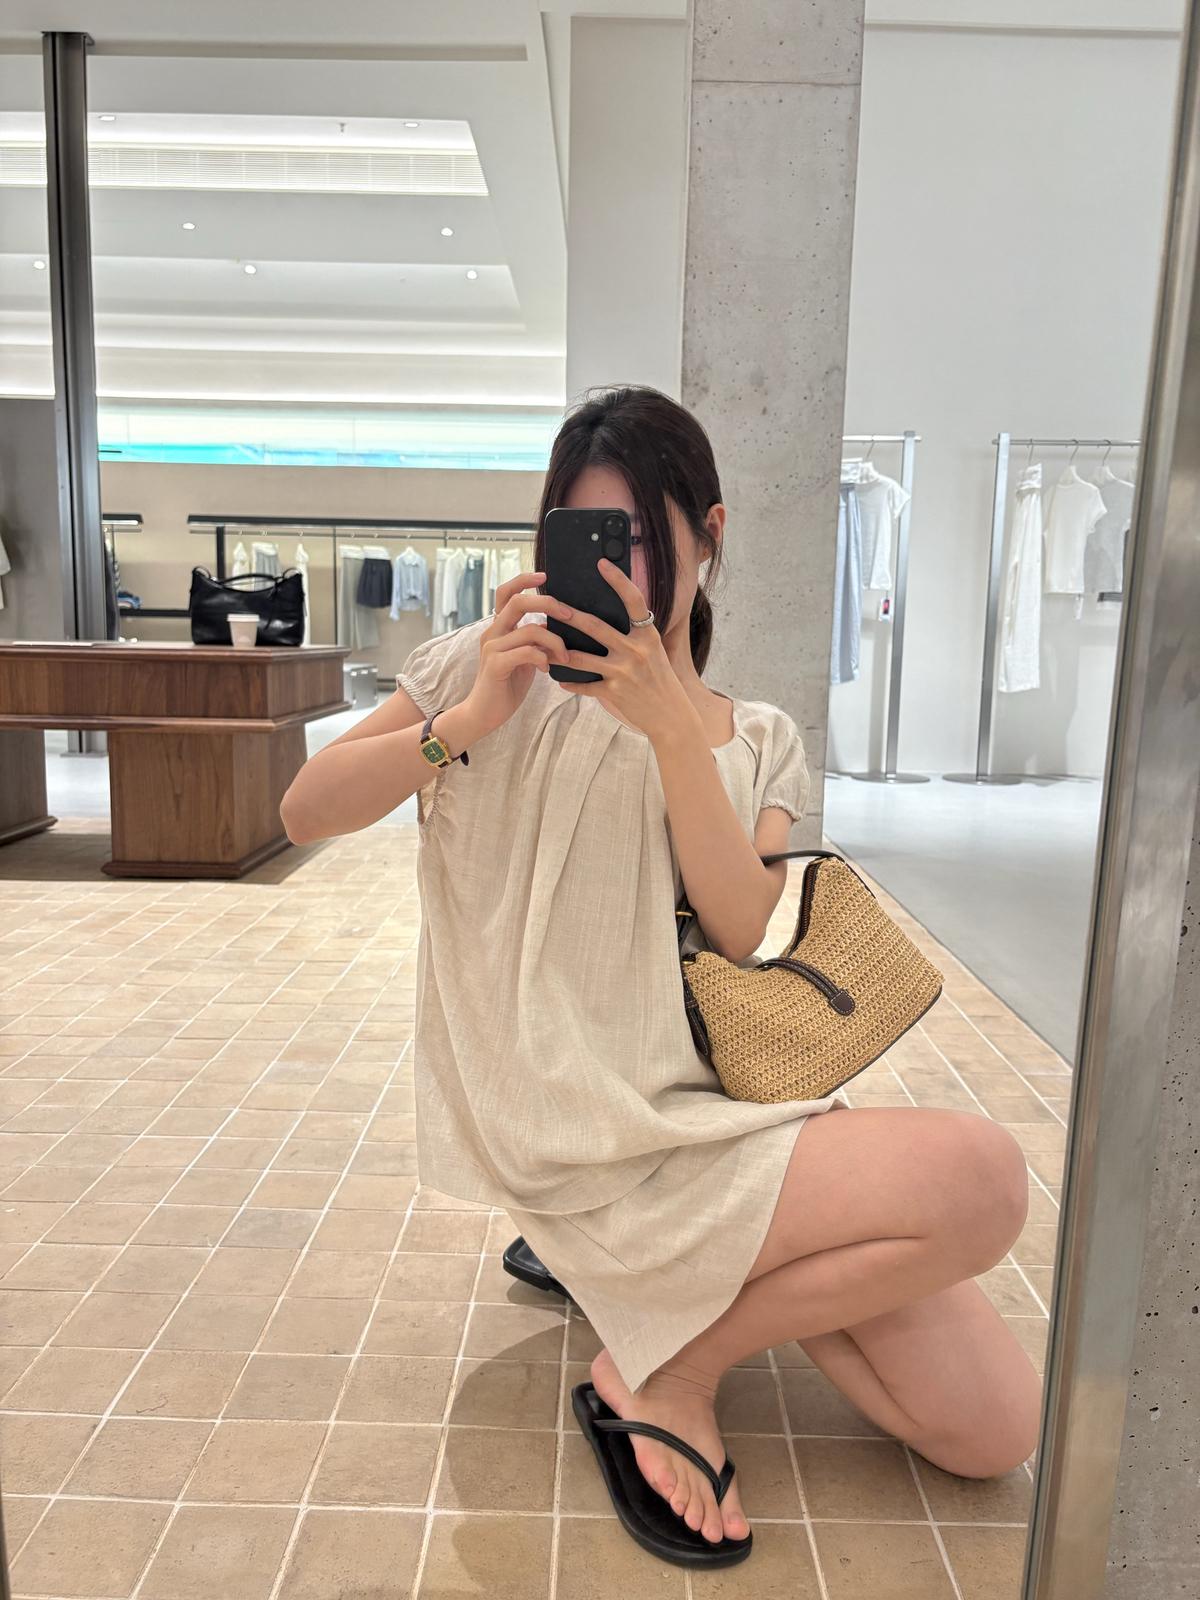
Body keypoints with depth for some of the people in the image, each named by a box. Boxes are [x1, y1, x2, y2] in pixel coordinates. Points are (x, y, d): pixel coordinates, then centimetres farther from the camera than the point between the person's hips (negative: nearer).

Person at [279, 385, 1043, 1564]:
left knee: (996, 1429, 0)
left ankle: (687, 1284, 13)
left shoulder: (757, 742, 9)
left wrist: (670, 725, -19)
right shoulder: (507, 668, 1)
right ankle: (666, 1366, -2)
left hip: (720, 1093, 5)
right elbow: (304, 814, -4)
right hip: (597, 1140, -5)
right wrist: (467, 722, -19)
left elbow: (737, 932, -9)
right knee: (981, 1176, -22)